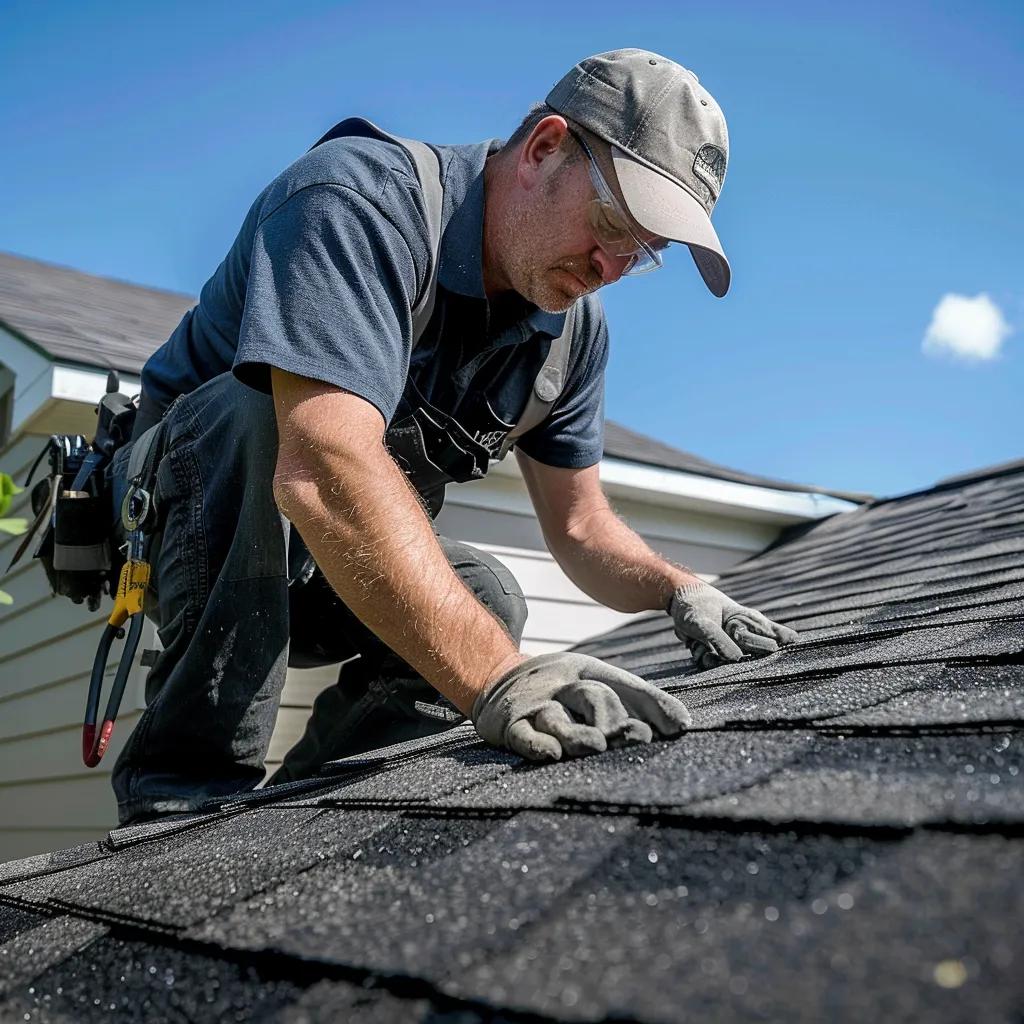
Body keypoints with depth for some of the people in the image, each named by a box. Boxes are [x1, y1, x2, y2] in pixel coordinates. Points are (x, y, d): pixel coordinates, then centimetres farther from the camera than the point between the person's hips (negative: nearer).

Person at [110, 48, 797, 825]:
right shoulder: (360, 201, -29)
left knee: (485, 597, -17)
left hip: (308, 582, 7)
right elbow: (325, 469, -45)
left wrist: (678, 590, -17)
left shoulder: (574, 325, -3)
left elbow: (581, 530, 4)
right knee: (260, 410, -34)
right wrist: (498, 676, -54)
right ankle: (189, 789, -28)